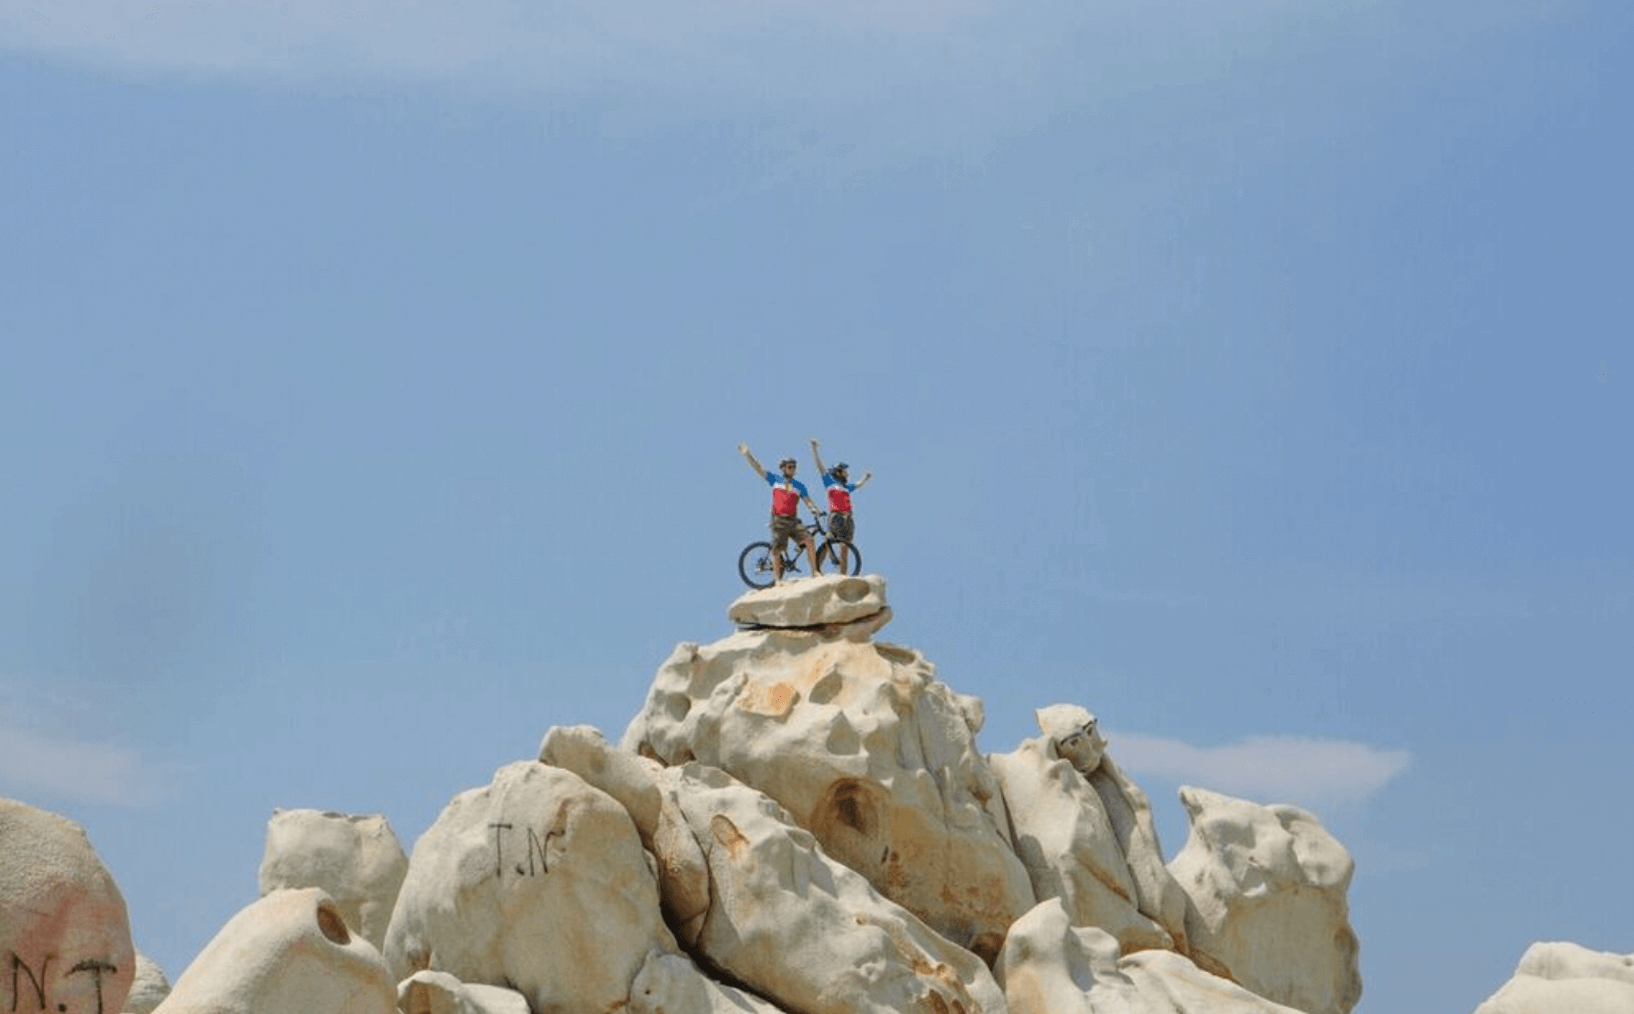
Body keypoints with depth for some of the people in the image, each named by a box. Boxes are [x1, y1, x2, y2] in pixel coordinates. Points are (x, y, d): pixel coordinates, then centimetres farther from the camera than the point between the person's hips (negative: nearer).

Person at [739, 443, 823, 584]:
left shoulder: (799, 486, 10)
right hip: (778, 520, -1)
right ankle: (777, 578, -3)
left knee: (808, 540, -18)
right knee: (776, 549, -8)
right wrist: (747, 454, -3)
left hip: (793, 520, 1)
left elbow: (807, 500, 5)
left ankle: (815, 571, -13)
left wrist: (814, 508, -17)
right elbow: (758, 469, 5)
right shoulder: (775, 480, 7)